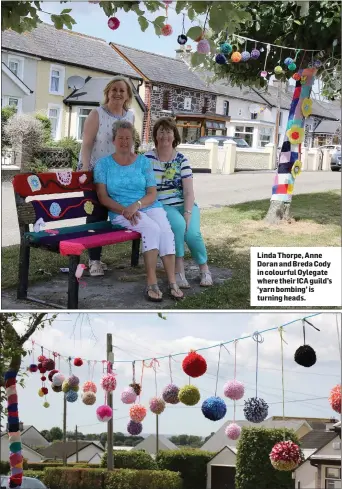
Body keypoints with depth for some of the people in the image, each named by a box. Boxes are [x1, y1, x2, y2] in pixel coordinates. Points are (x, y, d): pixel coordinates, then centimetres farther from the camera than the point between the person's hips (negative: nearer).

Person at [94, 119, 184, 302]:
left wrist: (136, 205, -16)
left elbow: (152, 194, 5)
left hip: (149, 206, 3)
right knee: (152, 228, -33)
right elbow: (103, 197, 0)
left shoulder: (143, 162, 10)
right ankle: (152, 283, -31)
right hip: (121, 212, -3)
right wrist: (124, 210, -16)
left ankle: (172, 281, -28)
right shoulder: (103, 164, 6)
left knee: (166, 231, -29)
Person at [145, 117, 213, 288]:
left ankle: (204, 268, 2)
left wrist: (187, 213, -18)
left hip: (185, 205, 2)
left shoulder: (181, 160, 4)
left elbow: (189, 192, -2)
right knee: (178, 224, -34)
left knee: (192, 233, -26)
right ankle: (179, 270, -21)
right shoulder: (147, 158, 0)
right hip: (163, 207, -2)